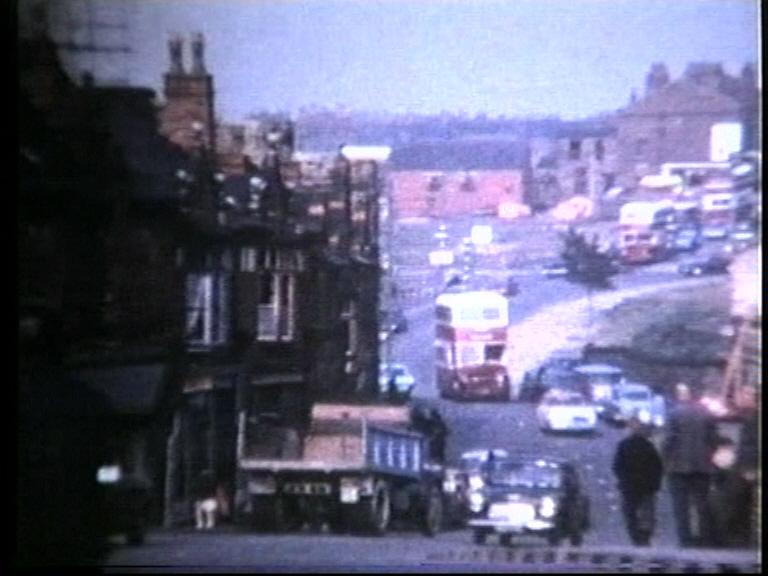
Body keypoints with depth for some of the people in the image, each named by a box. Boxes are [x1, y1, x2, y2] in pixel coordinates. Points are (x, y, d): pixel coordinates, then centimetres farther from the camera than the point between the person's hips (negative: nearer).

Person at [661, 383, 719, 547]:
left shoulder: (675, 412, -10)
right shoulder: (705, 412, 3)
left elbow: (669, 439, -13)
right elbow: (714, 439, 4)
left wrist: (665, 459, -1)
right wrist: (708, 456, 15)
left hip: (679, 466, -4)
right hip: (703, 466, 4)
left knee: (681, 504, 2)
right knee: (702, 503, 12)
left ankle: (685, 538, 0)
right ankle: (704, 537, 14)